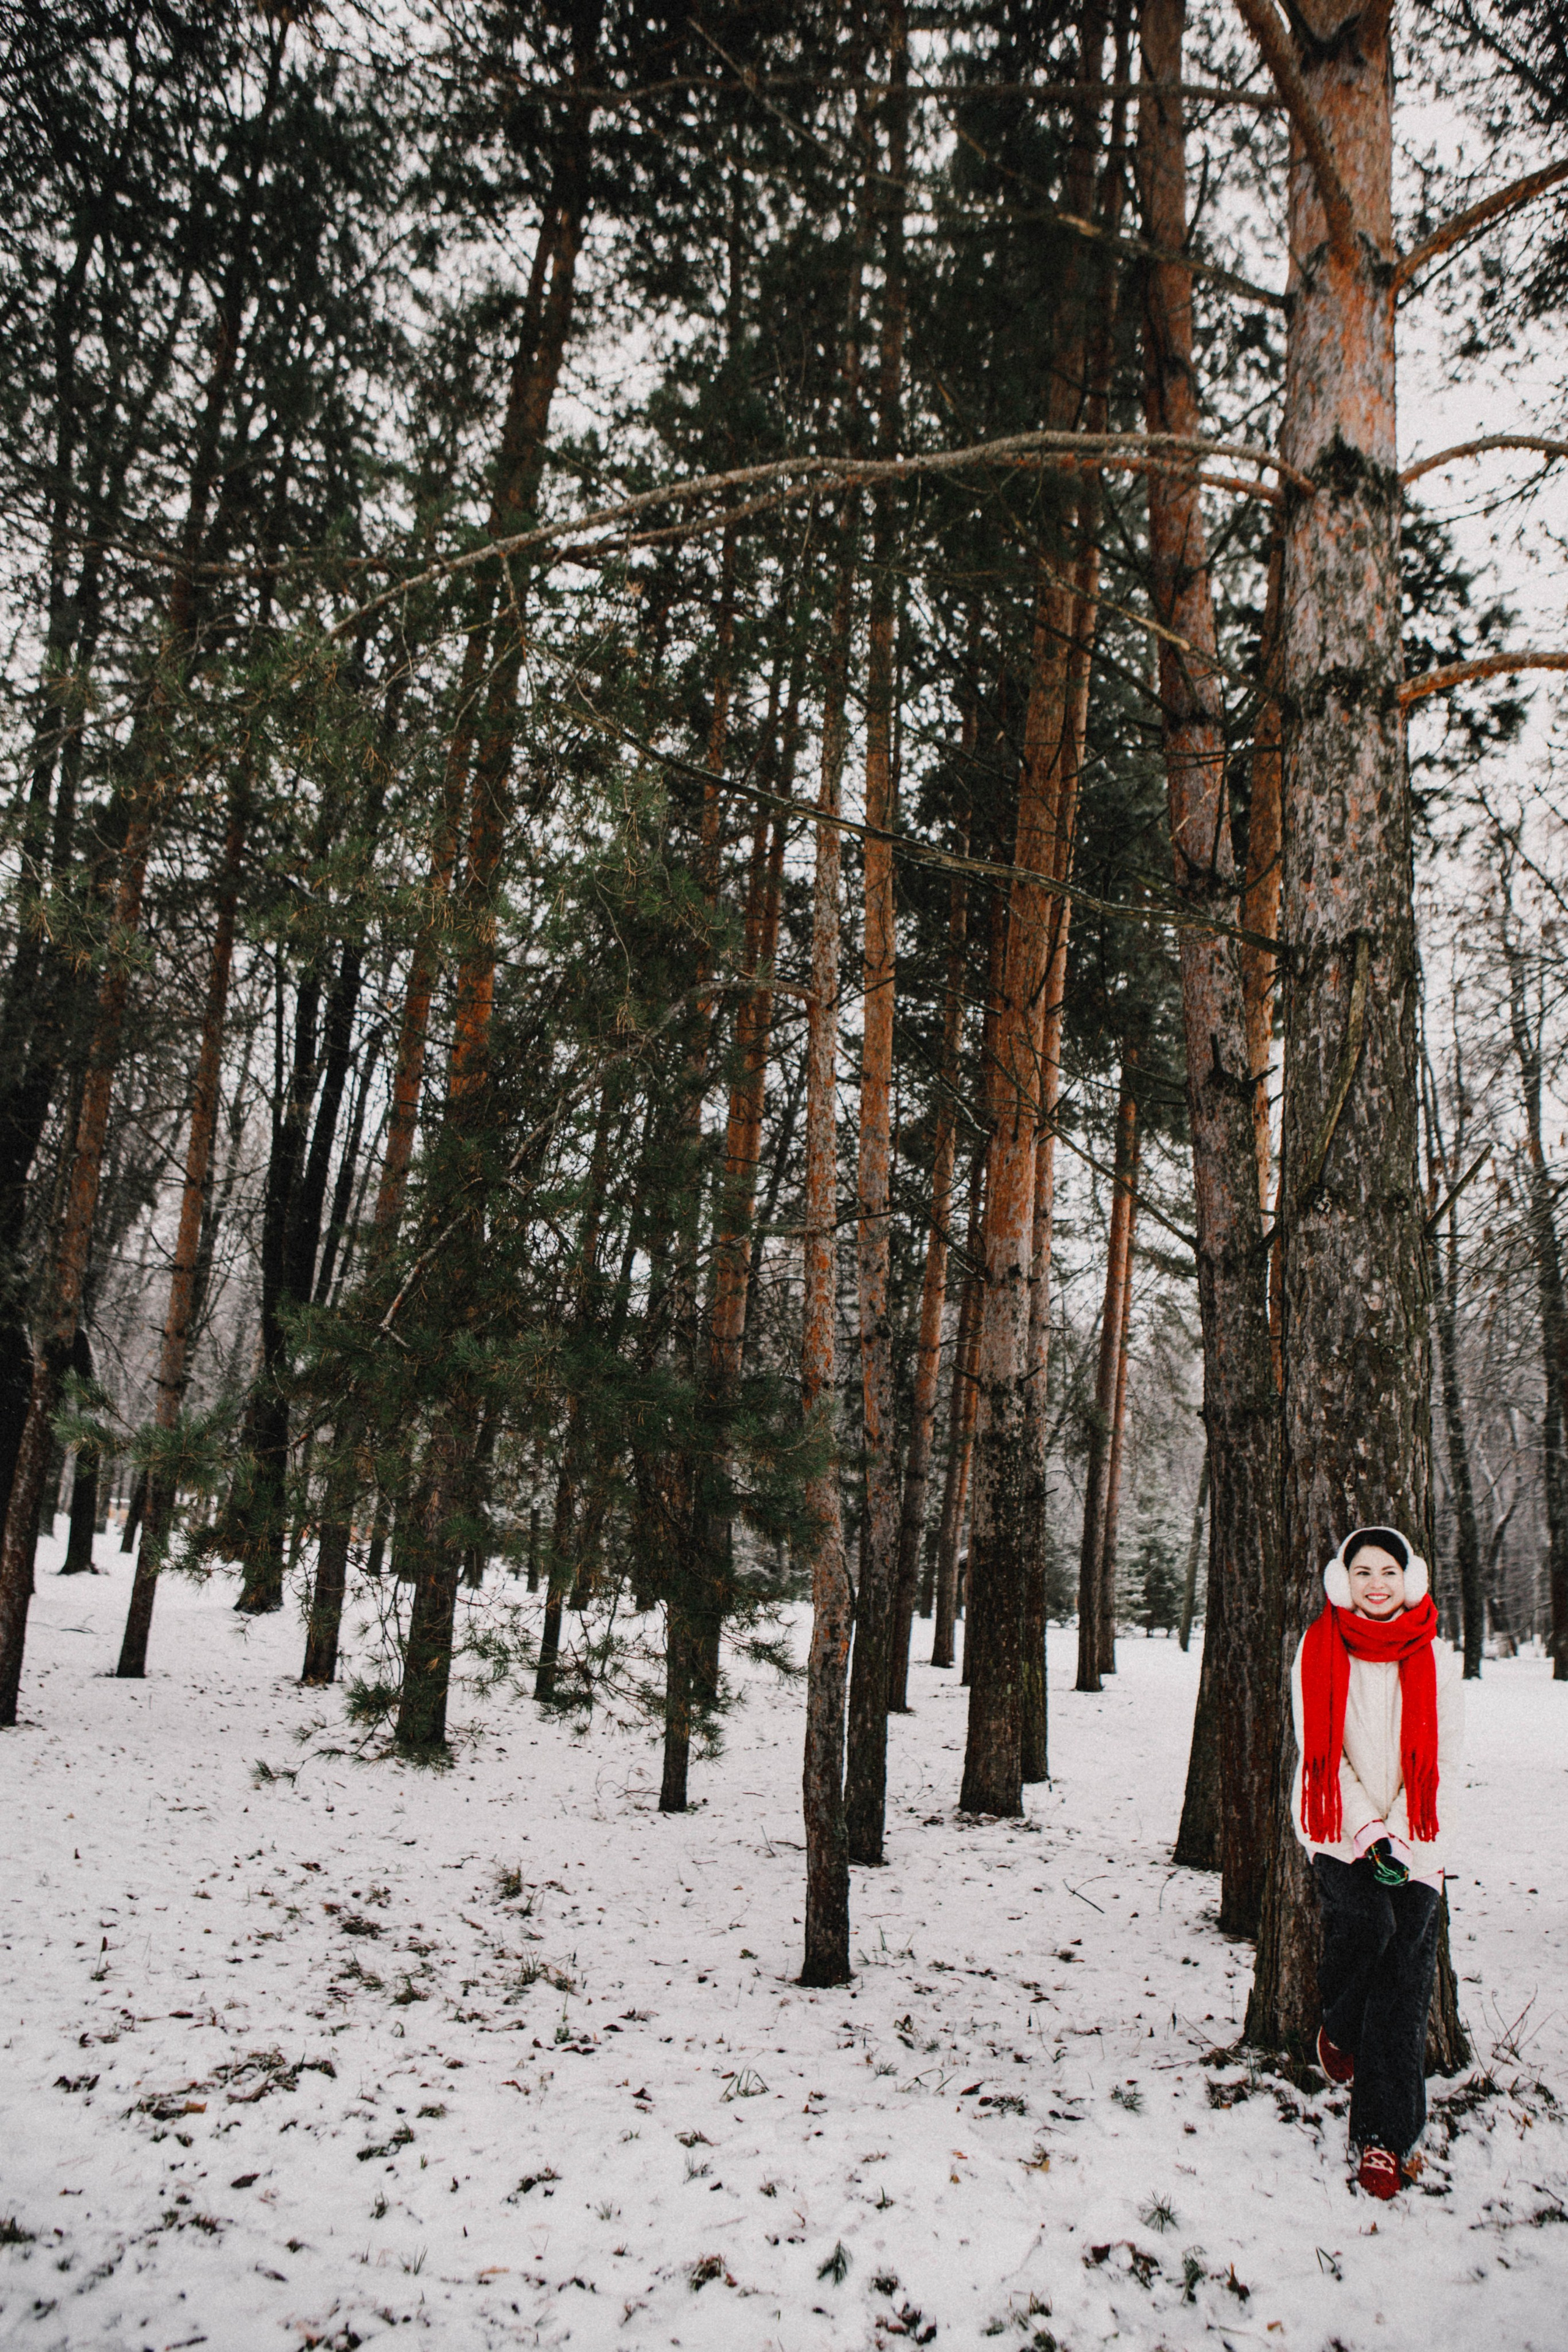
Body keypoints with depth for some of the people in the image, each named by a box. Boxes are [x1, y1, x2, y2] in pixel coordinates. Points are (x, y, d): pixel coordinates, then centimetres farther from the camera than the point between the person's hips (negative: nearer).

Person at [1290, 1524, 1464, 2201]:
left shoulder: (1435, 1658, 3)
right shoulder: (1319, 1651, 0)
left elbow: (1444, 1757, 1)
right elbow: (1318, 1748, -2)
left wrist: (1400, 1837, -9)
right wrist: (1369, 1832, -10)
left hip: (1415, 1835, 1)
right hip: (1338, 1827, -1)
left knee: (1403, 1983, -4)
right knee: (1367, 1918, -24)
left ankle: (1383, 2135, 4)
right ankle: (1338, 2027, 8)